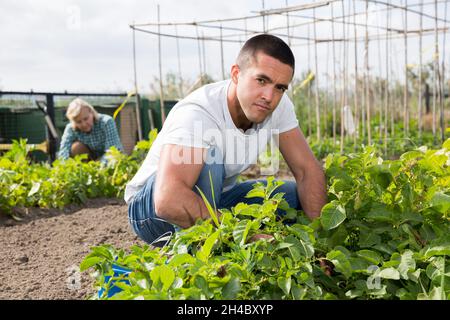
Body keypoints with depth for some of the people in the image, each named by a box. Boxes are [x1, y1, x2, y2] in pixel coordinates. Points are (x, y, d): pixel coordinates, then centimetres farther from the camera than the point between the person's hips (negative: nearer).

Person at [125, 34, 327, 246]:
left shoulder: (279, 105, -12)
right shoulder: (197, 113, -33)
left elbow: (308, 170, -9)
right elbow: (168, 200, -46)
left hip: (213, 200, 7)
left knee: (298, 196, -6)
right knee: (208, 157, -34)